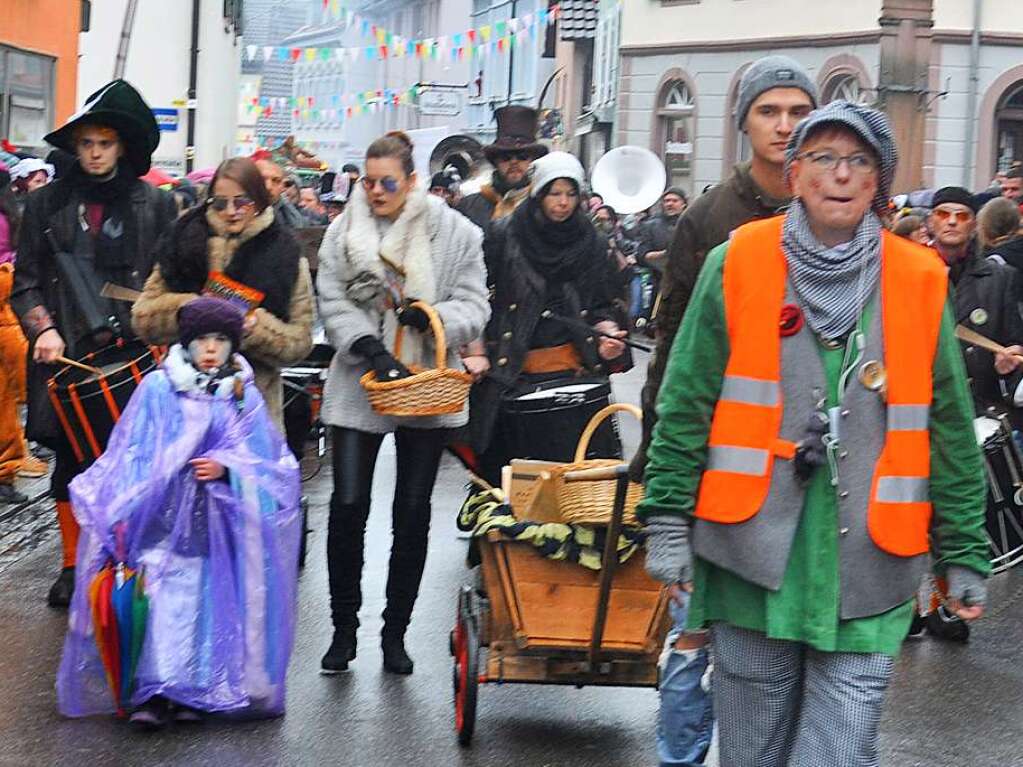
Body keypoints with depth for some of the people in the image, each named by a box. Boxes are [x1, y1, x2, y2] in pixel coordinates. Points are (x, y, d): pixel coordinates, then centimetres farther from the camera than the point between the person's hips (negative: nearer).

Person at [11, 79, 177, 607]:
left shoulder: (155, 205, 5)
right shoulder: (47, 204, 7)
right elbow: (26, 281, 8)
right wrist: (43, 329, -7)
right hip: (66, 354, 1)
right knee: (70, 462, 6)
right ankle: (73, 565, 18)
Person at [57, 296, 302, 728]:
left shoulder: (244, 396, 11)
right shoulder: (157, 389, 7)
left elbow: (266, 462, 8)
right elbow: (129, 455, 3)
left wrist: (226, 468, -11)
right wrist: (127, 513, -7)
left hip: (218, 526, 2)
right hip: (162, 518, -2)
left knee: (209, 594, -10)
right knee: (163, 595, -17)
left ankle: (194, 692, -5)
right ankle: (154, 692, -20)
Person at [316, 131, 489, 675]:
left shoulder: (454, 232, -3)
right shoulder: (344, 231, 1)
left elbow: (473, 306, -2)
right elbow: (333, 302, -2)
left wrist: (434, 316, -22)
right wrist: (373, 350, -17)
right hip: (359, 385, 0)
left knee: (413, 513, 7)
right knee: (348, 506, -3)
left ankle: (395, 632, 19)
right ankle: (344, 629, 11)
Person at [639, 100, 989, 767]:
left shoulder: (920, 281, 5)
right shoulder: (738, 264, 2)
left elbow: (952, 430, 9)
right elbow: (685, 403, 4)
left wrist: (965, 554, 8)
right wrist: (668, 519, 0)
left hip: (868, 563, 0)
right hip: (753, 554, 0)